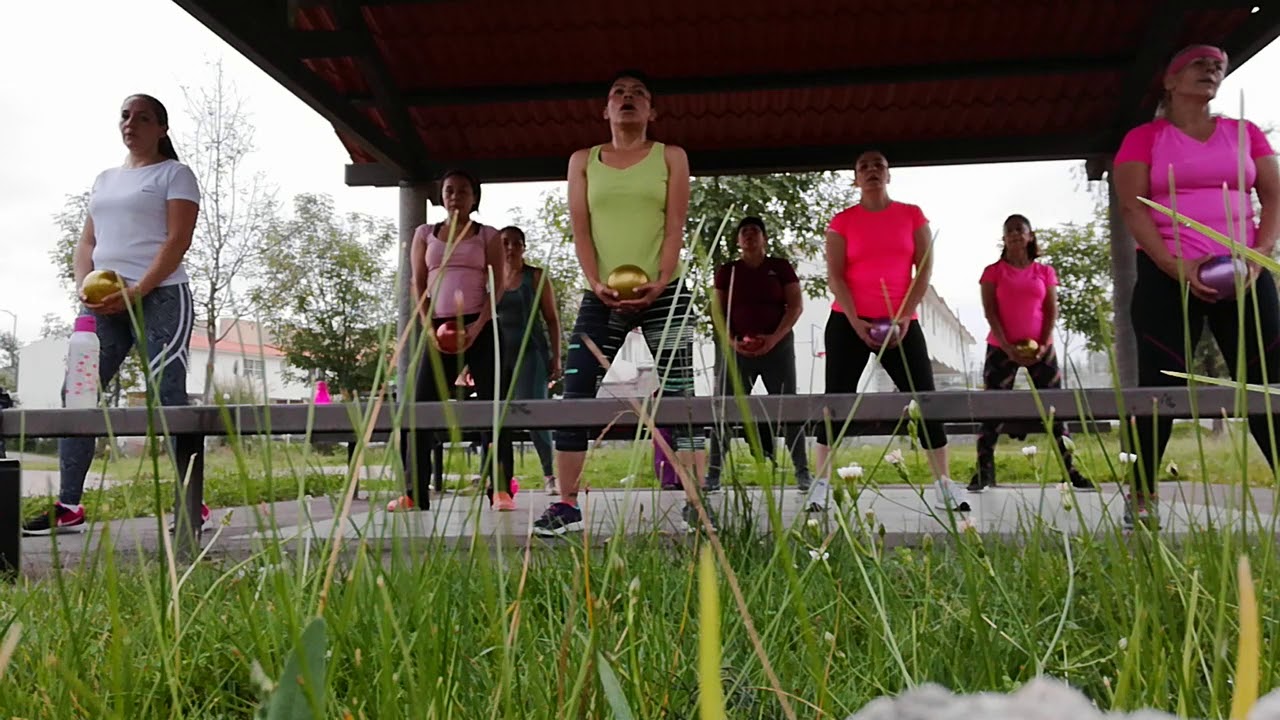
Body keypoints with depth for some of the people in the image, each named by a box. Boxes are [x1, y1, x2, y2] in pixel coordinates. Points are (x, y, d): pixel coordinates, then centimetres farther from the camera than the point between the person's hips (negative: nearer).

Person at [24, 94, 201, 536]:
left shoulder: (174, 174, 4)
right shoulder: (104, 179, 24)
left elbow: (178, 241, -7)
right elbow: (86, 242, 20)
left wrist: (136, 291, -17)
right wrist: (84, 286, -1)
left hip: (159, 297, -7)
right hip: (104, 302, 7)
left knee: (165, 397, -12)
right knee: (76, 393, 0)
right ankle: (68, 506, 6)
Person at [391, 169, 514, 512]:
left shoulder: (488, 236, 8)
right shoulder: (425, 234, 14)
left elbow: (498, 286, 1)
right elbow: (418, 285, 10)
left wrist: (477, 328, -12)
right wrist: (429, 328, -4)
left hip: (479, 327, -2)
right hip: (439, 329, 2)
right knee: (421, 406, -2)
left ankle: (500, 490, -3)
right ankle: (414, 492, 3)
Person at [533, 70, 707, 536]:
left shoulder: (670, 157, 10)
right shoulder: (583, 161, 14)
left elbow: (675, 226, 0)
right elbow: (580, 229, 5)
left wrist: (659, 283, -14)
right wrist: (595, 283, -11)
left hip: (663, 294, -1)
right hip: (602, 297, 2)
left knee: (679, 396, -3)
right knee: (575, 397, -4)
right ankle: (567, 505, 5)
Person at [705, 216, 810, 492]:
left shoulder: (781, 267, 6)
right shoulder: (727, 271, 10)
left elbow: (796, 305, 0)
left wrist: (775, 337, -13)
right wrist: (732, 341, -10)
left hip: (777, 345, -1)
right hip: (738, 348, 1)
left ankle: (802, 472, 3)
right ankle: (713, 473, 0)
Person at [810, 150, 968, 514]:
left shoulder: (912, 215, 8)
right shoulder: (842, 221, 4)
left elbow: (924, 269, 3)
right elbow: (834, 275, -2)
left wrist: (904, 316, -9)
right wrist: (855, 321, -13)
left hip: (901, 323, 1)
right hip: (849, 323, -1)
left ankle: (945, 486, 7)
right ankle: (821, 485, 3)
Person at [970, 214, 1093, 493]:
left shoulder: (1045, 271, 9)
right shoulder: (993, 271, 3)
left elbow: (1052, 312, 5)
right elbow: (990, 312, -4)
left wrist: (1042, 345, -9)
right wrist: (1008, 348, -14)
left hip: (1040, 349, 2)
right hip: (1002, 349, -2)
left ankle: (1069, 470, 5)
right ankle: (984, 472, -3)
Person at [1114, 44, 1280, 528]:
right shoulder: (1144, 138, 5)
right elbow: (1133, 209, -5)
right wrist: (1178, 268, -16)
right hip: (1168, 276, -3)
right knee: (1160, 385, -5)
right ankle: (1142, 496, 2)